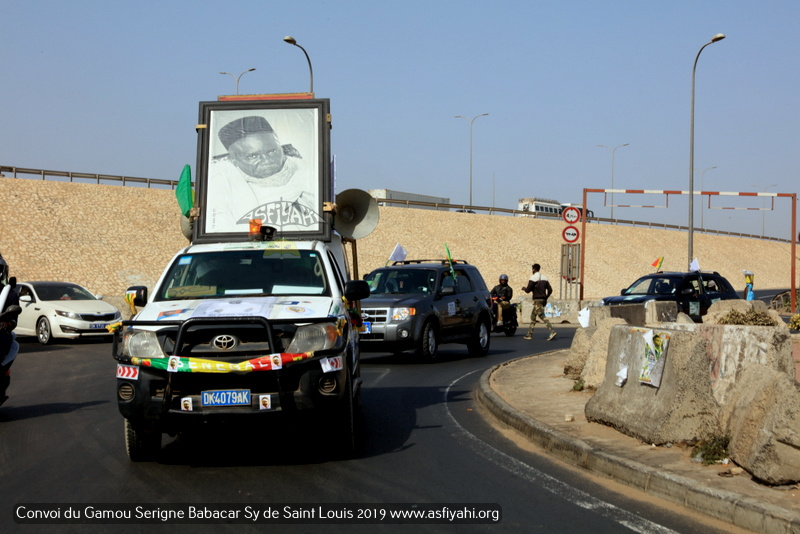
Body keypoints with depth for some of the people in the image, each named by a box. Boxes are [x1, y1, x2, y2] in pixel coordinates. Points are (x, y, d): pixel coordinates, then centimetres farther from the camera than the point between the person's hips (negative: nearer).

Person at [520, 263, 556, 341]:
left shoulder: (533, 278, -10)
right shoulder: (544, 278, 13)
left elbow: (528, 290, -11)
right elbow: (550, 290, 11)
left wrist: (524, 288, 10)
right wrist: (546, 298, 19)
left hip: (537, 300, -9)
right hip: (543, 299, 9)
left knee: (542, 316, -15)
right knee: (533, 316, 16)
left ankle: (552, 332, -27)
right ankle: (530, 334, 19)